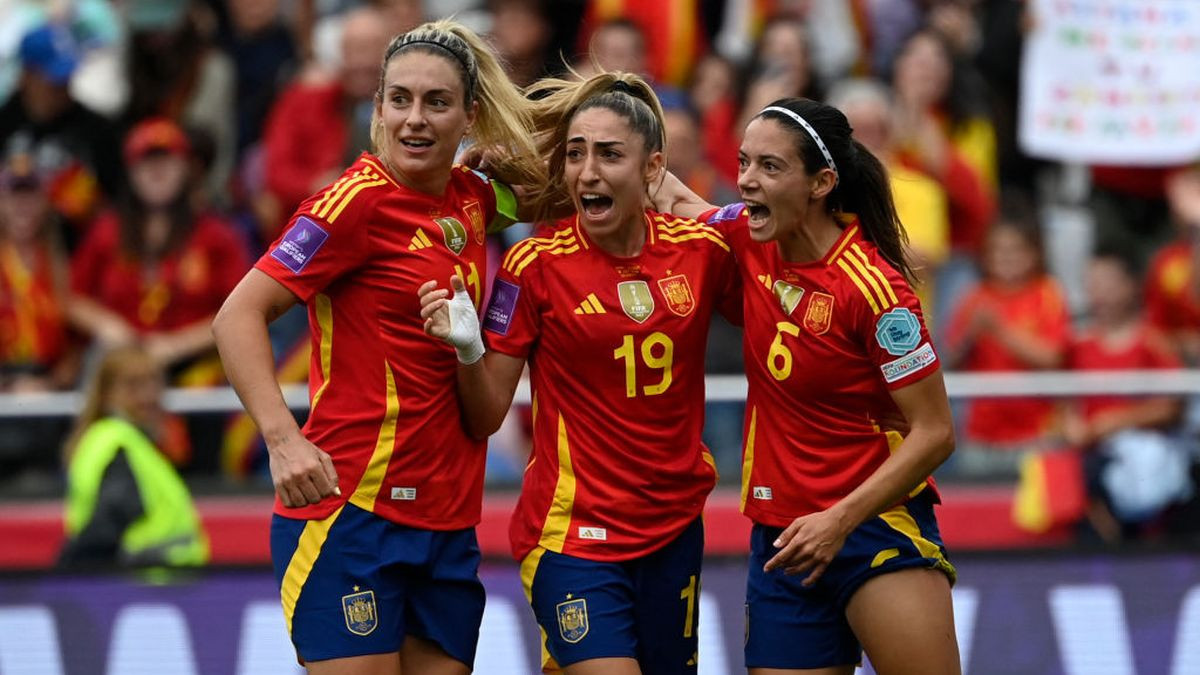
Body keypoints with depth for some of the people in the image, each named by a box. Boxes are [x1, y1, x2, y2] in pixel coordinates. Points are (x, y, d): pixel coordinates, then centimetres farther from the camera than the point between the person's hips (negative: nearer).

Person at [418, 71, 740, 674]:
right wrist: (468, 350, -26)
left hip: (675, 528, 4)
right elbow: (486, 416, -7)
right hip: (574, 531, -4)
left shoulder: (703, 250, -1)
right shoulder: (536, 265, -10)